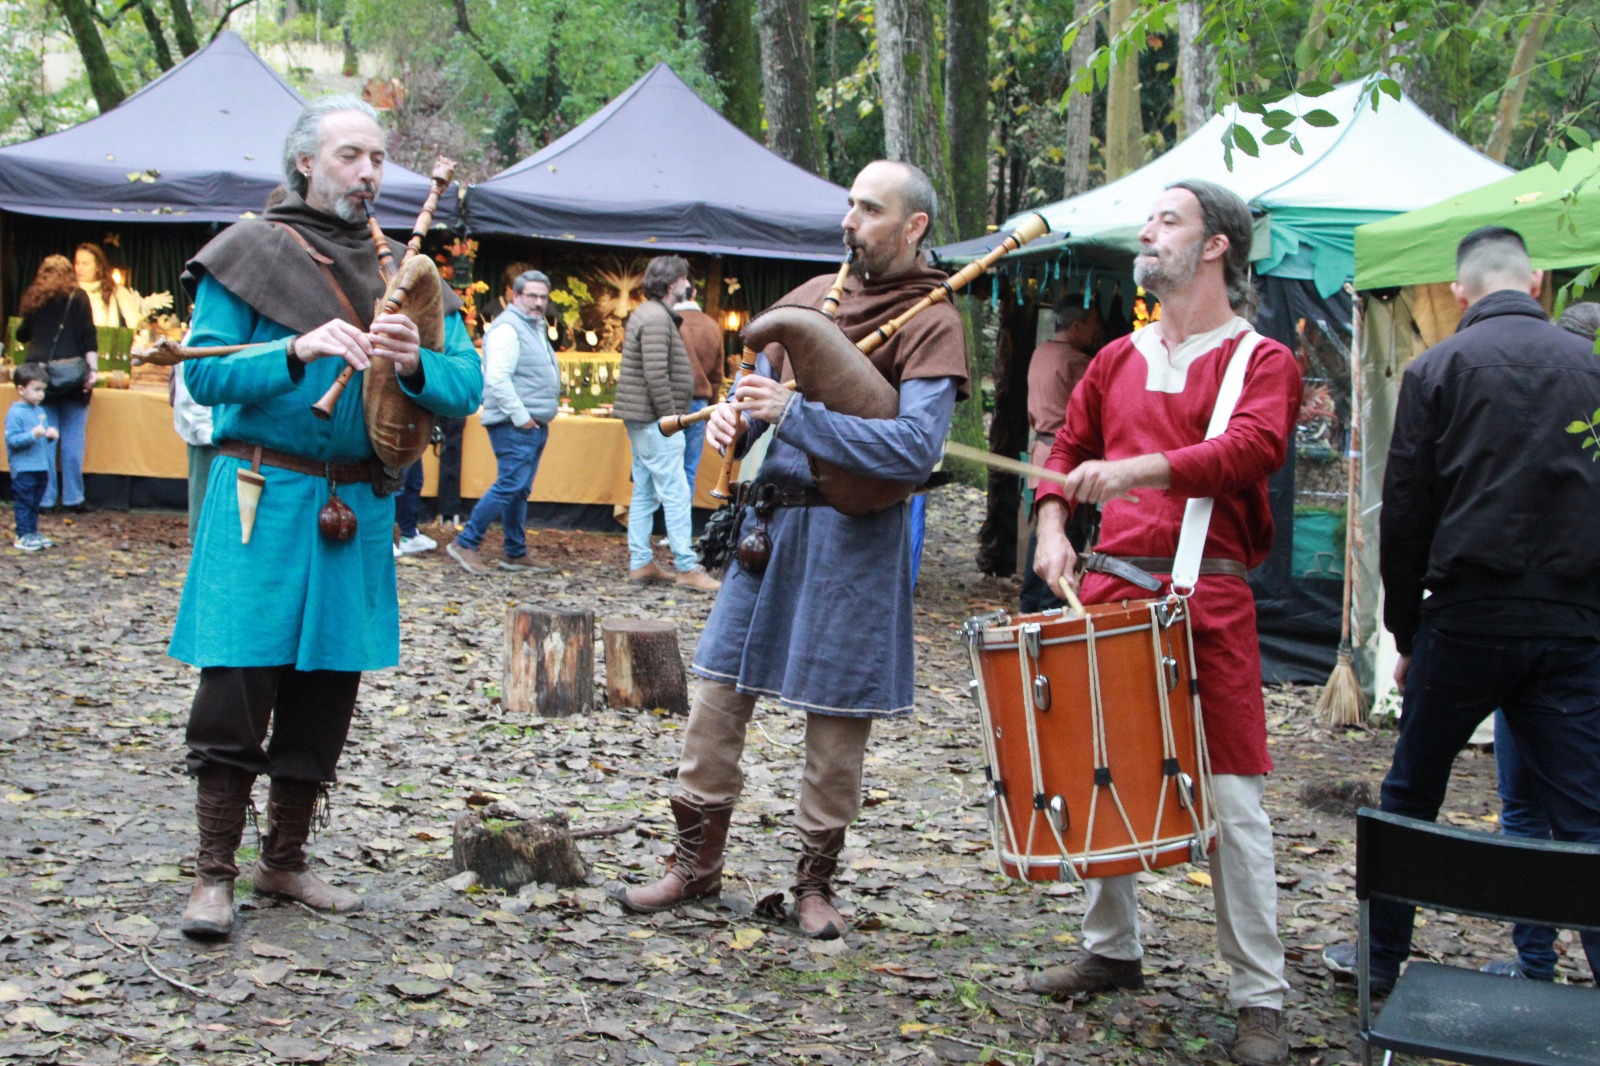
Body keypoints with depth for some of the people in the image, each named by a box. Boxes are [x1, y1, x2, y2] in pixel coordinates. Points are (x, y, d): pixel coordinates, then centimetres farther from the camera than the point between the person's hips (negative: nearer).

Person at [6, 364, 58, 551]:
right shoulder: (15, 413, -12)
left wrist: (50, 434, 1)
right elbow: (12, 439, -18)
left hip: (41, 467, 8)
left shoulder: (40, 411, 13)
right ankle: (23, 536, -1)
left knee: (35, 502, 14)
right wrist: (33, 435, -28)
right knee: (24, 502, -4)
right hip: (23, 468, -7)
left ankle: (33, 532, 22)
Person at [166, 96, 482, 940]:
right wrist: (297, 351, -22)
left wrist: (414, 364, -18)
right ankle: (214, 873, 5)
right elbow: (204, 371, -7)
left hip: (359, 508, 4)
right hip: (263, 499, -4)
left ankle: (284, 861, 22)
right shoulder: (251, 254, 1)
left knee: (326, 689, 8)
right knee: (238, 683, -6)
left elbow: (466, 385, 3)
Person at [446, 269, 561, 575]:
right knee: (510, 486, -13)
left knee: (519, 490, 11)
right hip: (514, 426, -10)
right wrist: (520, 415, -19)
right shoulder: (508, 328, -11)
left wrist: (535, 417, 17)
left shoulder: (535, 327, 21)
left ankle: (516, 554, 16)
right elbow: (497, 378, -21)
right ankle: (465, 544, -8)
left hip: (533, 424, 10)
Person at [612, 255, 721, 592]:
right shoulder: (656, 318, -15)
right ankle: (687, 568, -8)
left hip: (642, 420, 11)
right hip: (655, 419, -11)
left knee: (645, 493, 11)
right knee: (675, 493, -9)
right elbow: (656, 375, -23)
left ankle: (640, 563, 15)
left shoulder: (647, 314, 17)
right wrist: (670, 417, -19)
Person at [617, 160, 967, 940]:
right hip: (769, 517, 6)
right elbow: (762, 383, 22)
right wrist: (732, 416, -2)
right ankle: (698, 862, 20)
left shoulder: (930, 325, -8)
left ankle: (816, 882, 18)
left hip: (852, 536, -6)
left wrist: (794, 414, -24)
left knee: (836, 714, 3)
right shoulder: (812, 295, 12)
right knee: (721, 687, 7)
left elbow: (916, 448, -21)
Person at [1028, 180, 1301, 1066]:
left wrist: (1137, 468, -32)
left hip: (1209, 601, -5)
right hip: (1110, 588, 6)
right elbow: (1069, 450, 23)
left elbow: (1256, 446, -20)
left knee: (1230, 798, -6)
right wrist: (1053, 529, 4)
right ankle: (1111, 950, 30)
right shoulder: (1119, 359, 16)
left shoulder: (1260, 360, -1)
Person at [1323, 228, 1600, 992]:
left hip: (1466, 619, -1)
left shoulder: (1437, 370, -1)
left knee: (1410, 794, 15)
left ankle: (1380, 956, 27)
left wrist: (1405, 635, 7)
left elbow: (1403, 517, -2)